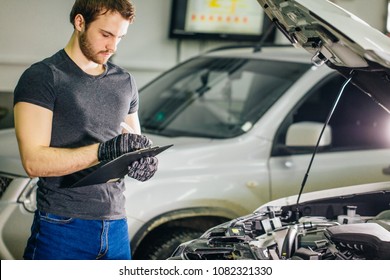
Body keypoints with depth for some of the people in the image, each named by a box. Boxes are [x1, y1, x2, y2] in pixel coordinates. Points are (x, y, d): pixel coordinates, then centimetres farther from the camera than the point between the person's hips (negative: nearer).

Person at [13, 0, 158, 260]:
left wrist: (144, 161, -2)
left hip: (116, 226, 6)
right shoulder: (42, 77, -6)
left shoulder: (125, 82, 15)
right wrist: (103, 151, -25)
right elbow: (34, 161, -15)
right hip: (62, 226, -6)